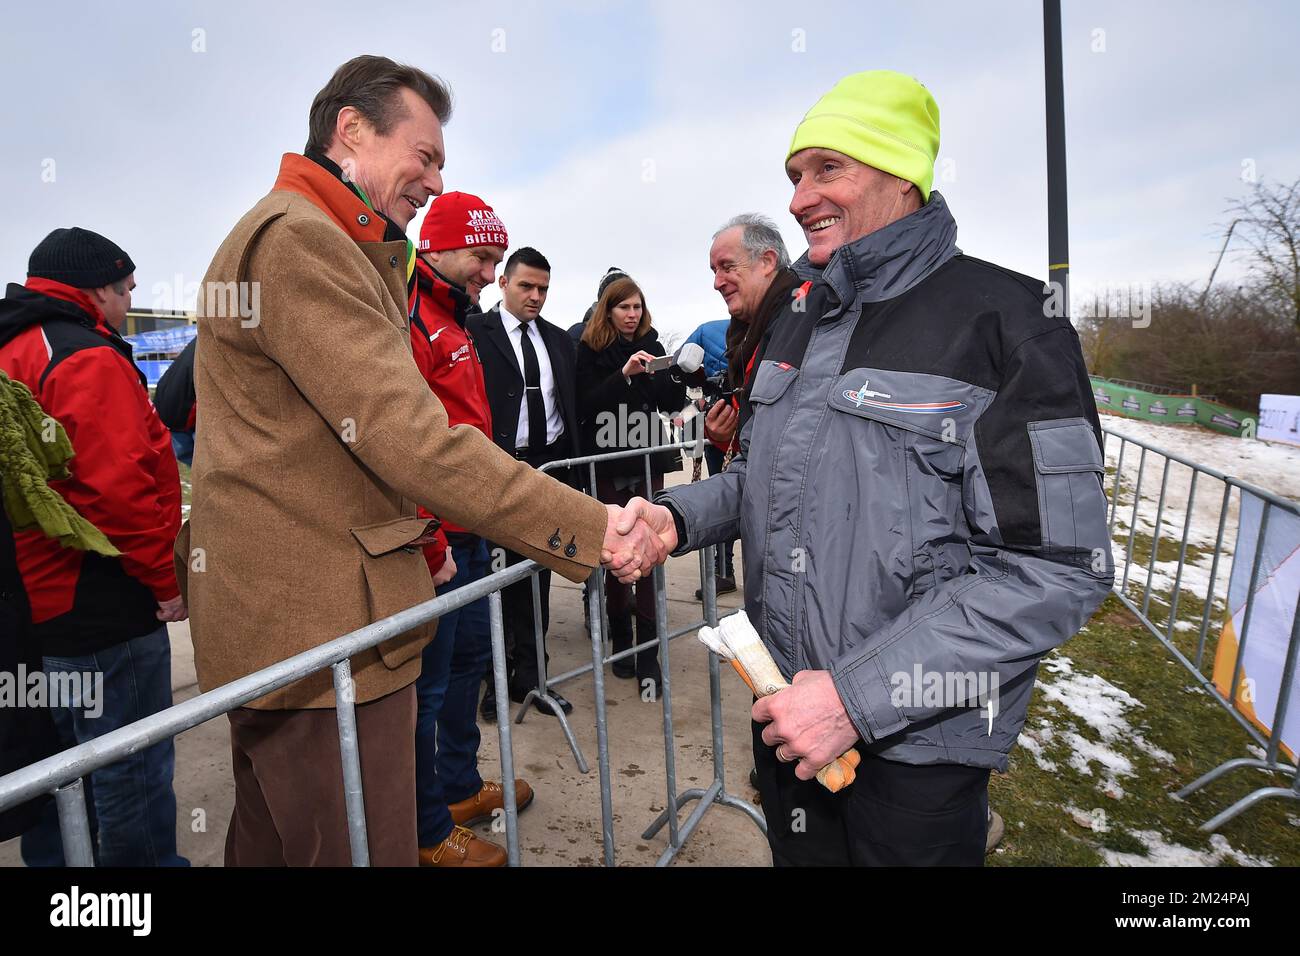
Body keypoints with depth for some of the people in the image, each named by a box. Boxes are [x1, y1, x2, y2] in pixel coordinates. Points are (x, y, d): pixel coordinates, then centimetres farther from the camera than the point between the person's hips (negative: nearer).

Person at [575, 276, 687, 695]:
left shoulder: (652, 346, 7)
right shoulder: (591, 350, 0)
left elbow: (673, 405, 7)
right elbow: (585, 405, -11)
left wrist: (678, 376, -13)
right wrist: (624, 373, -22)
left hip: (648, 463, 2)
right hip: (607, 466, -1)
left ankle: (648, 653, 5)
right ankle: (621, 640, 24)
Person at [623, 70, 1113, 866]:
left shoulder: (1003, 319, -15)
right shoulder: (801, 320, 7)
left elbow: (1058, 568, -20)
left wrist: (862, 696, -23)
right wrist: (677, 516, -5)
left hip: (918, 740, -6)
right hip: (789, 706, 6)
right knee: (796, 853, 24)